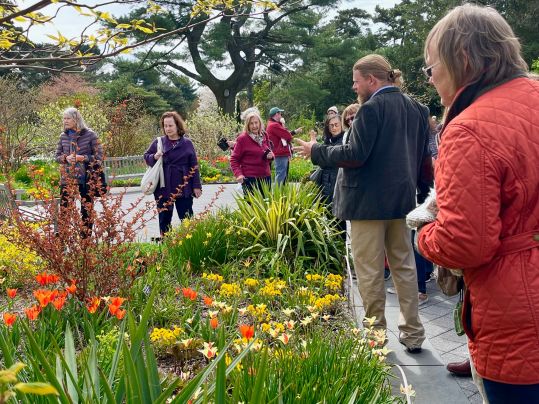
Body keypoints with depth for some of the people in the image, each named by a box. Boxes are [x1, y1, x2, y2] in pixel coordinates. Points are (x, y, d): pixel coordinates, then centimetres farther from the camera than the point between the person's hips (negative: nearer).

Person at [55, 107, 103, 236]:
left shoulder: (89, 135, -5)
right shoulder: (63, 136, 7)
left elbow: (99, 155, -4)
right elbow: (57, 156, 13)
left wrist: (83, 158, -17)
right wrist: (66, 158, -8)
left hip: (86, 178, -3)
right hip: (67, 178, 3)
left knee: (87, 210, 4)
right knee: (64, 209, 1)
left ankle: (86, 237, 14)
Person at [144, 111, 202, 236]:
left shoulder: (187, 143, 1)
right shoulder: (158, 142, 4)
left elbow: (194, 166, 2)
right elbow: (146, 156, 11)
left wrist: (196, 186, -1)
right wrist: (154, 157, -12)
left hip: (183, 188, -1)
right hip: (163, 188, 1)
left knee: (187, 219, 3)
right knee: (164, 219, 9)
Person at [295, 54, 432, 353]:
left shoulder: (372, 108, -15)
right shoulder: (416, 108, 9)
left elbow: (355, 155, -19)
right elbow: (424, 157, 13)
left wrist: (316, 151, -7)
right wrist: (423, 192, 21)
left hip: (369, 201, -8)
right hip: (401, 198, 8)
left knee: (370, 272, 3)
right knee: (404, 266, 15)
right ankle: (413, 334, 21)